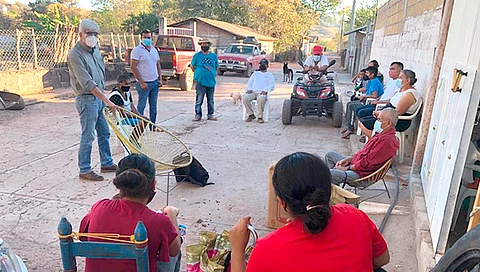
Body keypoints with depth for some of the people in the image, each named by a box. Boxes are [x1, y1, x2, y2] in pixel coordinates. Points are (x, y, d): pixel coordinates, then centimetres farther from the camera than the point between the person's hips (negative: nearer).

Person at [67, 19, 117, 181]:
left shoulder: (95, 50, 11)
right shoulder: (75, 54, -16)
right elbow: (87, 83, -25)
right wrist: (106, 100, -29)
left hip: (99, 97, 9)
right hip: (87, 99, -9)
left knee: (104, 133, 16)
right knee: (88, 136, -1)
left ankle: (106, 164, 29)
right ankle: (84, 170, 12)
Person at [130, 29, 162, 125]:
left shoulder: (154, 50, 13)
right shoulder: (137, 50, -7)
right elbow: (133, 68, -13)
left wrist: (160, 79, 9)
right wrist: (141, 82, -17)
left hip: (155, 83, 6)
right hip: (144, 83, -6)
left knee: (153, 105, 11)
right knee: (141, 106, -3)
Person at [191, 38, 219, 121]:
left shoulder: (213, 56, 9)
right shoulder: (197, 55, 1)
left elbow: (216, 67, 19)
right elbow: (192, 66, 7)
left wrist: (214, 74, 10)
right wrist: (198, 74, 7)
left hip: (211, 82, 3)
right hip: (200, 81, -3)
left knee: (210, 100, 10)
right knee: (199, 100, -1)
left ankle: (210, 115, 19)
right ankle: (198, 115, 7)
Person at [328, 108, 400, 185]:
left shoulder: (386, 140, -22)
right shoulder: (382, 135, 13)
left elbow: (368, 163, -25)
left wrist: (346, 168, -17)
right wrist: (350, 158, 6)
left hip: (362, 174, -12)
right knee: (330, 155, 21)